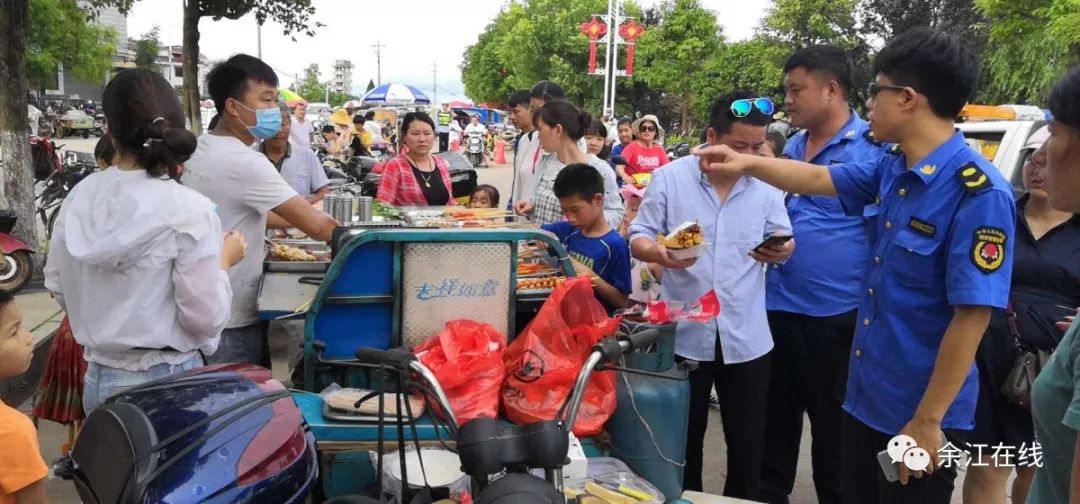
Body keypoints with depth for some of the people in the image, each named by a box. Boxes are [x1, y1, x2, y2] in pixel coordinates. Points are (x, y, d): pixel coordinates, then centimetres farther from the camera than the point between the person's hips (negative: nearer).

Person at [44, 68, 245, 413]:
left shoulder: (80, 197, -2)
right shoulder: (188, 210, -18)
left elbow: (58, 288, 10)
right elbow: (205, 318, -17)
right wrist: (224, 261, -2)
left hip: (99, 378, 5)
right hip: (167, 382, -5)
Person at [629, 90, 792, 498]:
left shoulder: (766, 185, 2)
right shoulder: (668, 178, -5)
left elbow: (784, 241, 6)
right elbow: (638, 240, -4)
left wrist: (780, 250, -19)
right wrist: (660, 254, -27)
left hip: (746, 337, 2)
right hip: (684, 335, -2)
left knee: (748, 442, 13)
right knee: (683, 439, 14)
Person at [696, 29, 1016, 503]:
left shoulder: (977, 193, -23)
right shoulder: (890, 169, 0)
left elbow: (972, 316, -24)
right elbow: (818, 179, 18)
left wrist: (927, 421, -21)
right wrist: (746, 162, 16)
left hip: (918, 412, -7)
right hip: (865, 396, 7)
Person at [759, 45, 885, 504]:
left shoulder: (873, 147, -11)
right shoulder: (792, 146, 10)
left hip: (835, 315, -6)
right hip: (778, 306, 7)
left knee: (833, 430, 10)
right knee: (775, 420, 18)